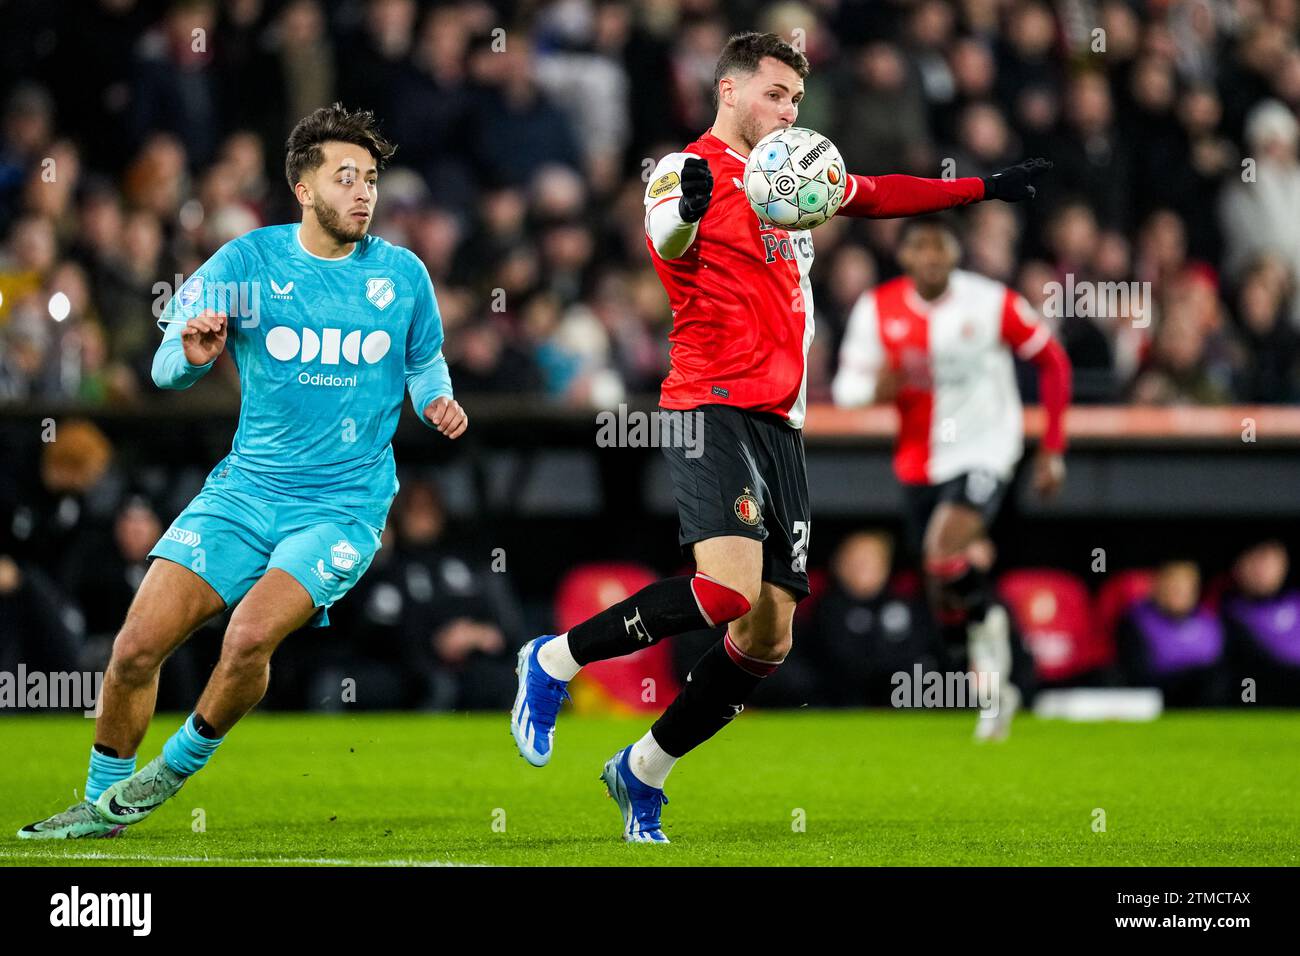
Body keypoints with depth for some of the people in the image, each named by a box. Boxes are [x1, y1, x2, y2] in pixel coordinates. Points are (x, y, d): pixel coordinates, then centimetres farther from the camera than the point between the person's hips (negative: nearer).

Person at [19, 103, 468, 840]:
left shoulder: (403, 275, 1)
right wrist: (193, 354, -25)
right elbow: (166, 370, -1)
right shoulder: (248, 261, -2)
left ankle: (181, 765, 2)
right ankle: (104, 803, 13)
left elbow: (425, 362, 18)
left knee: (251, 633, -25)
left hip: (344, 506, -1)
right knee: (138, 644, -8)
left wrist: (436, 400, -5)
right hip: (246, 492, 2)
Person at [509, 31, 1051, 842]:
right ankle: (555, 661, -7)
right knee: (728, 587, -27)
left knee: (769, 638, 2)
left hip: (780, 422, 8)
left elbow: (877, 195, 36)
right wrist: (683, 211, -46)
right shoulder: (688, 168, -4)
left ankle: (642, 773, 17)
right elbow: (666, 246, -24)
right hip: (714, 406, -8)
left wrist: (987, 188, 36)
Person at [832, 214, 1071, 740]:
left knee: (945, 557, -27)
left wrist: (1052, 449, -1)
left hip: (984, 447, -4)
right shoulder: (877, 309, -3)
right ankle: (994, 690, 28)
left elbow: (1053, 361, 0)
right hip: (920, 462, 4)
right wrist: (886, 384, -25)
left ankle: (986, 621, 4)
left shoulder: (992, 303, -11)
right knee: (946, 603, 7)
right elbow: (847, 387, -1)